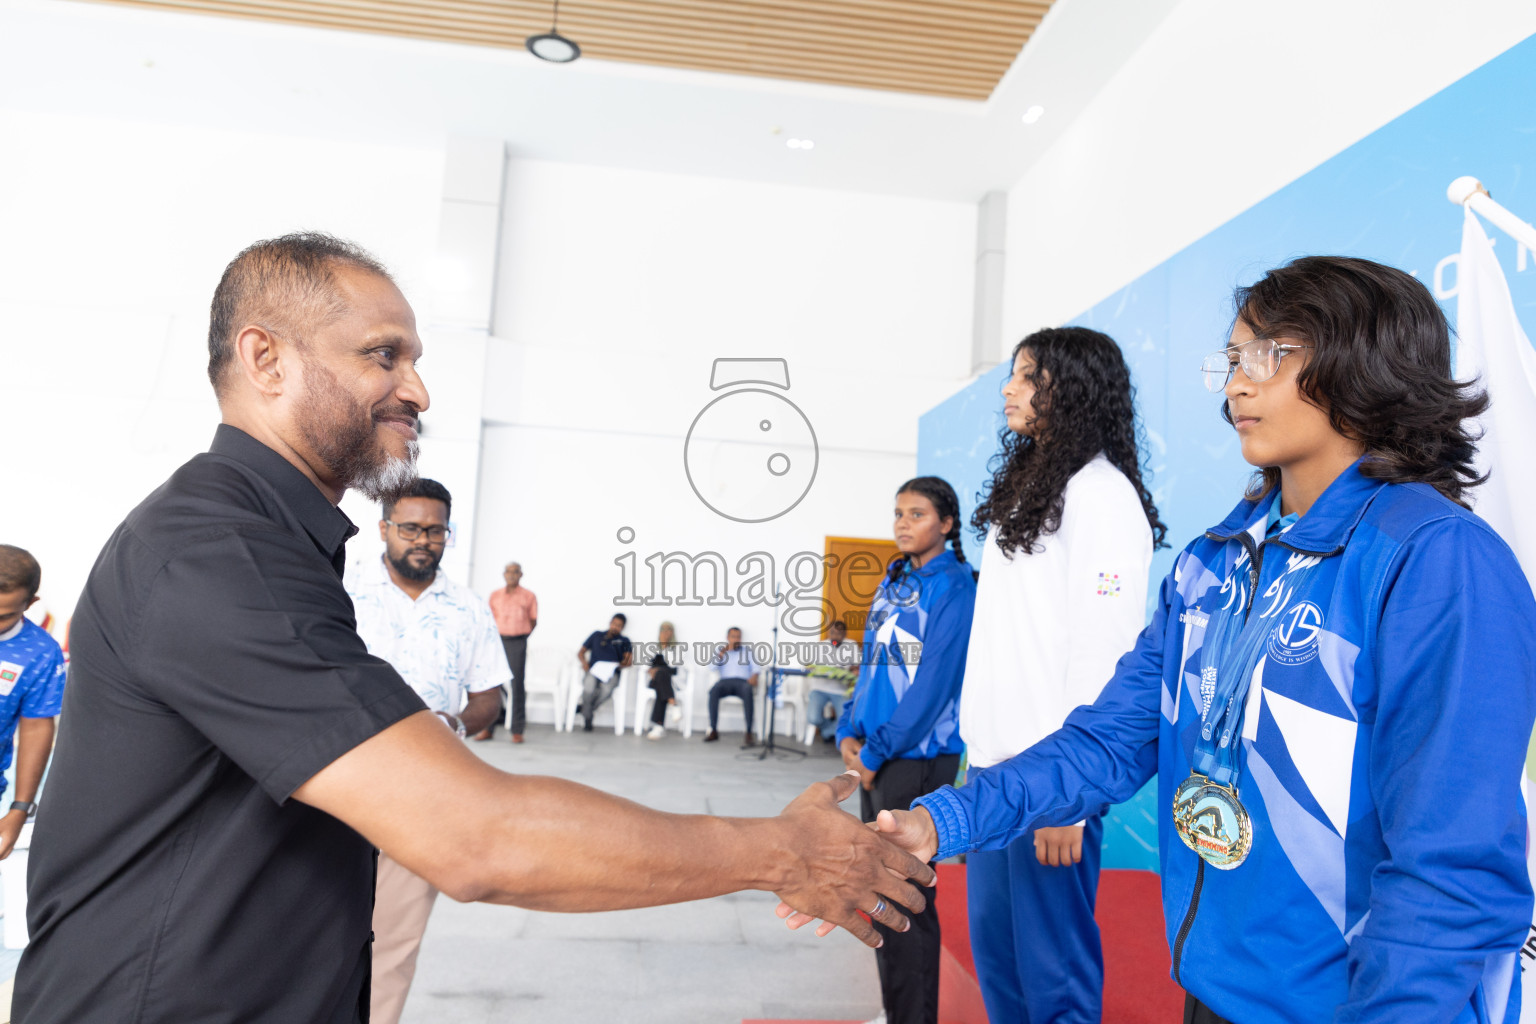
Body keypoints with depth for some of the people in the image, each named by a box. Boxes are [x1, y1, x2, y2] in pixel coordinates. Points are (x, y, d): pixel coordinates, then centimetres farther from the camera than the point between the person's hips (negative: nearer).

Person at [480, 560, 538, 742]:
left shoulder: (528, 596, 3)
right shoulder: (495, 596, 9)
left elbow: (533, 621, 7)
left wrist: (521, 636, 3)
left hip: (518, 643, -2)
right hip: (498, 640, 2)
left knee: (517, 685, 0)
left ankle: (517, 730, 4)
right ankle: (488, 728, 9)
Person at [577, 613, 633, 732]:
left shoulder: (624, 641, 23)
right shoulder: (597, 635, 25)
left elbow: (628, 660, 9)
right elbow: (581, 652, 22)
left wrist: (624, 664, -13)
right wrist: (584, 661, 1)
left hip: (611, 673, 0)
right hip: (593, 671, 0)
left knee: (607, 689, -37)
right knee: (589, 687, -37)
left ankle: (583, 708, -12)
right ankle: (587, 719, -18)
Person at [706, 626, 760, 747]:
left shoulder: (747, 650, 23)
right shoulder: (721, 650, 24)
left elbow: (756, 665, 9)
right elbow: (713, 666, 7)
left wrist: (754, 676, -12)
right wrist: (723, 652, -3)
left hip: (742, 681, -1)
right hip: (725, 681, 1)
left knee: (748, 692, -38)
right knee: (713, 691, -34)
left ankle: (749, 734, -42)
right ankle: (713, 731, -30)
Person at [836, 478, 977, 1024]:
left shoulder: (953, 585, -11)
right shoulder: (891, 583, 12)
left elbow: (935, 682, -16)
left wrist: (875, 751, -13)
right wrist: (849, 732, 3)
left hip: (918, 759, -8)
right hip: (875, 757, 8)